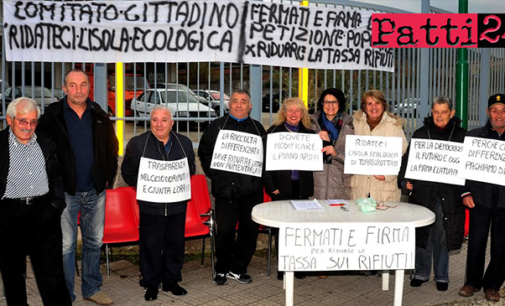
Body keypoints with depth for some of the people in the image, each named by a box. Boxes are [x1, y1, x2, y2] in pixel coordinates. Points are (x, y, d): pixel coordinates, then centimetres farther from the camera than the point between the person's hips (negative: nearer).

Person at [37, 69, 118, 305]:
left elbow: (111, 148, 14)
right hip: (66, 192, -3)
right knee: (66, 245, 2)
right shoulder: (52, 116, -4)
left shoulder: (99, 116, 6)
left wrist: (108, 177, 6)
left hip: (96, 191, 4)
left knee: (94, 242, 13)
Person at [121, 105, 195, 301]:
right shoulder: (137, 143, -2)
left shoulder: (185, 143, 6)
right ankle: (151, 284, 20)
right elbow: (128, 172, 3)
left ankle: (171, 280, 27)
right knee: (151, 246, 4)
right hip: (150, 206, -2)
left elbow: (191, 169, 16)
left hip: (177, 206, 3)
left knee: (176, 245, 11)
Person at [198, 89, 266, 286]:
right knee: (225, 229, 0)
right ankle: (222, 269, 18)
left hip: (251, 188, 2)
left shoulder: (258, 128, 13)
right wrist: (213, 174, 2)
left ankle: (237, 269, 19)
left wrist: (258, 174, 1)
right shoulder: (217, 126, 9)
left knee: (249, 229, 4)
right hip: (225, 187, -2)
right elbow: (204, 151, 11)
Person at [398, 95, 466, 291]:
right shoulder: (420, 134, 6)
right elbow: (408, 158, 7)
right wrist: (404, 180, -7)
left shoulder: (461, 136, 4)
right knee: (421, 234, 8)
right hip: (422, 192, 1)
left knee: (442, 236, 7)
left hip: (448, 195, -1)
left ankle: (441, 276, 23)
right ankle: (421, 273, 24)